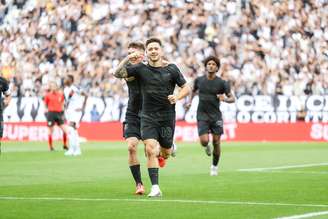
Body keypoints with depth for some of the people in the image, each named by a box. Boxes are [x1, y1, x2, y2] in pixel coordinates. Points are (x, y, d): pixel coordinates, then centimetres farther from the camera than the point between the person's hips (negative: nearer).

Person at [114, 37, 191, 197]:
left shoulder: (171, 69, 1)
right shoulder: (141, 69, 1)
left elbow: (186, 88, 7)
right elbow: (118, 73, -7)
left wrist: (177, 97, -13)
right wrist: (128, 58, -19)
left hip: (167, 116, 1)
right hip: (148, 116, -1)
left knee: (165, 153, 10)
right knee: (150, 150, -17)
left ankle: (166, 151, 50)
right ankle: (155, 188, -15)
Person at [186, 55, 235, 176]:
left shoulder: (222, 83, -5)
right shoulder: (199, 80, 2)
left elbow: (232, 98, -3)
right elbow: (194, 90, 25)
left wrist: (225, 99, -23)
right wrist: (190, 101, 13)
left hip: (216, 116, 0)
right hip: (202, 115, 0)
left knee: (216, 142, 1)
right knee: (204, 141, -15)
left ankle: (214, 166, 21)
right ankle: (206, 147, 24)